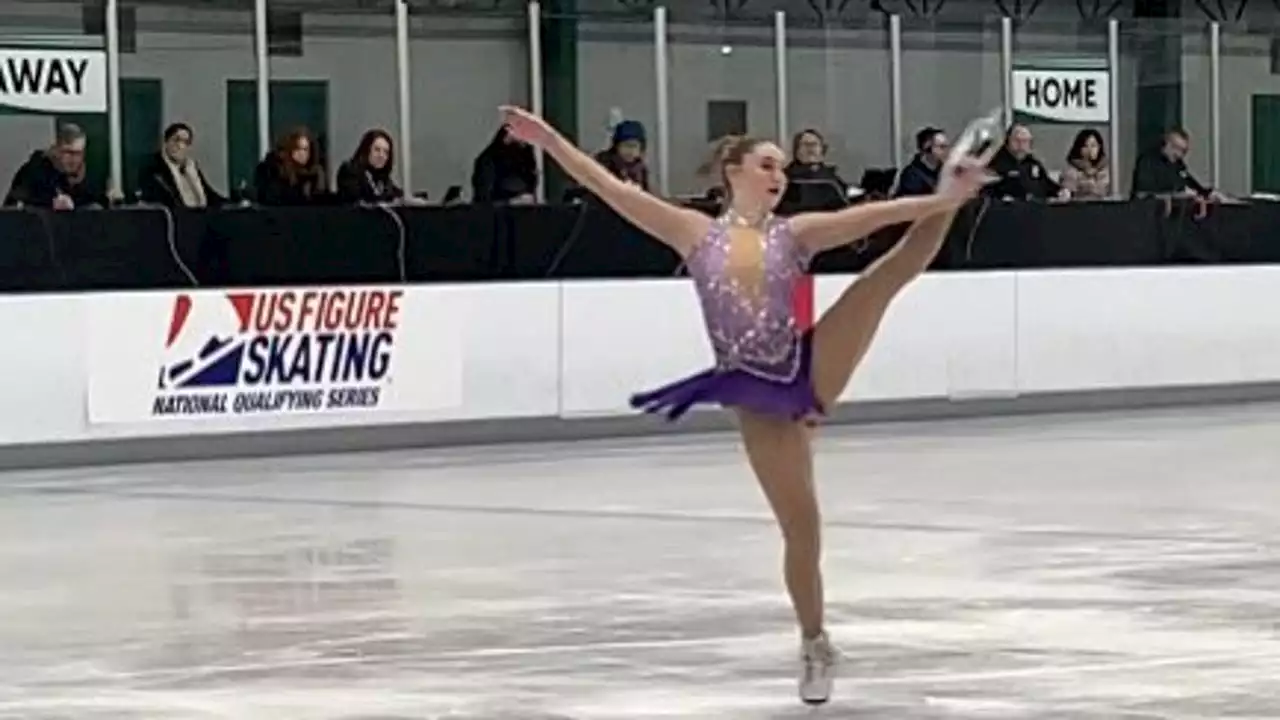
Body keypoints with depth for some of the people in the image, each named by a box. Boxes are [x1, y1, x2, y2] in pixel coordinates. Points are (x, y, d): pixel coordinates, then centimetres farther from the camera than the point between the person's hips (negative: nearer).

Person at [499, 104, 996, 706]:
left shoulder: (795, 233, 1)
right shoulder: (697, 234, 1)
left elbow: (868, 216, -10)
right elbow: (611, 190, -2)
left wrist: (943, 200, -22)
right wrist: (551, 142, -8)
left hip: (812, 370, 1)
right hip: (758, 399, -1)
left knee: (892, 271, -17)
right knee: (799, 528, 4)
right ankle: (816, 647, 18)